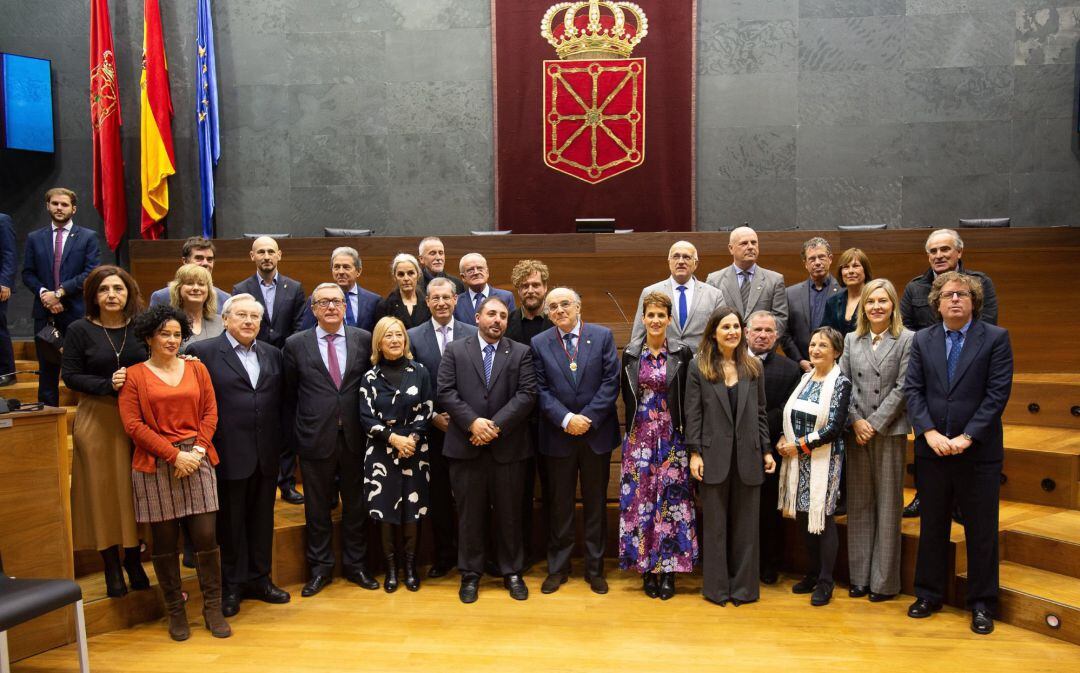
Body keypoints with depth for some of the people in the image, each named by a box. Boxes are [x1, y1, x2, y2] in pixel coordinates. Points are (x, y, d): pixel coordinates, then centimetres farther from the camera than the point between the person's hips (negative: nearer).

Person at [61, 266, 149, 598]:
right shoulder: (80, 330, -1)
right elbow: (70, 375, -3)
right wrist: (108, 385, -17)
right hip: (97, 421, -1)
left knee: (135, 490, 6)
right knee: (104, 490, 4)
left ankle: (132, 558, 21)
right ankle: (111, 564, 15)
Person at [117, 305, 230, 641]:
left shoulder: (197, 368, 11)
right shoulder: (134, 375, 3)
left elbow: (210, 413, 7)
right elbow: (133, 424, -5)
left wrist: (198, 451, -7)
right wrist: (174, 455, -11)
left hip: (197, 462, 2)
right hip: (155, 467, -1)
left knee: (206, 537, -1)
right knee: (164, 541, 6)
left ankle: (213, 609, 11)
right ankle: (175, 612, 20)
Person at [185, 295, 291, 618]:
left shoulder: (273, 355, 10)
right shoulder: (203, 352, -4)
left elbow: (281, 402, 12)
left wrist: (282, 441, 4)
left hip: (266, 454, 4)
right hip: (229, 454, -4)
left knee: (262, 518, 13)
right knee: (231, 522, 7)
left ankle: (259, 579, 27)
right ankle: (233, 585, 21)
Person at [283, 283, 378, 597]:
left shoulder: (364, 339, 1)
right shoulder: (296, 344, -1)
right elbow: (289, 395, 6)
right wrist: (296, 432, 5)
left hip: (354, 437, 1)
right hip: (315, 438, -1)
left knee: (356, 504, 12)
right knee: (317, 507, 10)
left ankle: (355, 564, 28)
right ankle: (320, 568, 26)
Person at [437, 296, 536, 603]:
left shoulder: (521, 353, 5)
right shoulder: (455, 350, 6)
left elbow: (527, 394, -5)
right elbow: (446, 392, -2)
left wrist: (496, 425, -14)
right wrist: (473, 422, -15)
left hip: (508, 447, 0)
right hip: (466, 447, 0)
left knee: (509, 513, 9)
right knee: (469, 514, 8)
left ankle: (511, 572, 23)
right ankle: (470, 574, 21)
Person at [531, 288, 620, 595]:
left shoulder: (602, 336, -1)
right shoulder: (539, 343, 1)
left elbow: (611, 382, -6)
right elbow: (541, 390, -3)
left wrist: (588, 419, -13)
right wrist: (566, 419, -15)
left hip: (597, 433, 0)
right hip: (558, 436, 0)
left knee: (595, 503, 10)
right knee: (559, 504, 9)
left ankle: (595, 568, 23)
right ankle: (558, 567, 23)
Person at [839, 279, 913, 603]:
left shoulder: (907, 339, -2)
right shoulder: (851, 340, 10)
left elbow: (902, 388, -7)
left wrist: (875, 424, -11)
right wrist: (856, 421, -7)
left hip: (889, 431, -3)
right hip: (856, 432, 4)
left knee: (887, 504, 3)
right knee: (858, 503, 8)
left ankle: (884, 580, 13)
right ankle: (860, 576, 18)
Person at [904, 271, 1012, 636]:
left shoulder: (996, 338, -4)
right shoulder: (922, 340, 5)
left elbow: (998, 394, -10)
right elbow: (912, 390, 1)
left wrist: (966, 437, -15)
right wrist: (930, 432, -12)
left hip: (979, 452, -3)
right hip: (932, 450, 3)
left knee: (981, 530, 7)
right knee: (932, 526, 13)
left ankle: (982, 604, 20)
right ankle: (929, 594, 26)